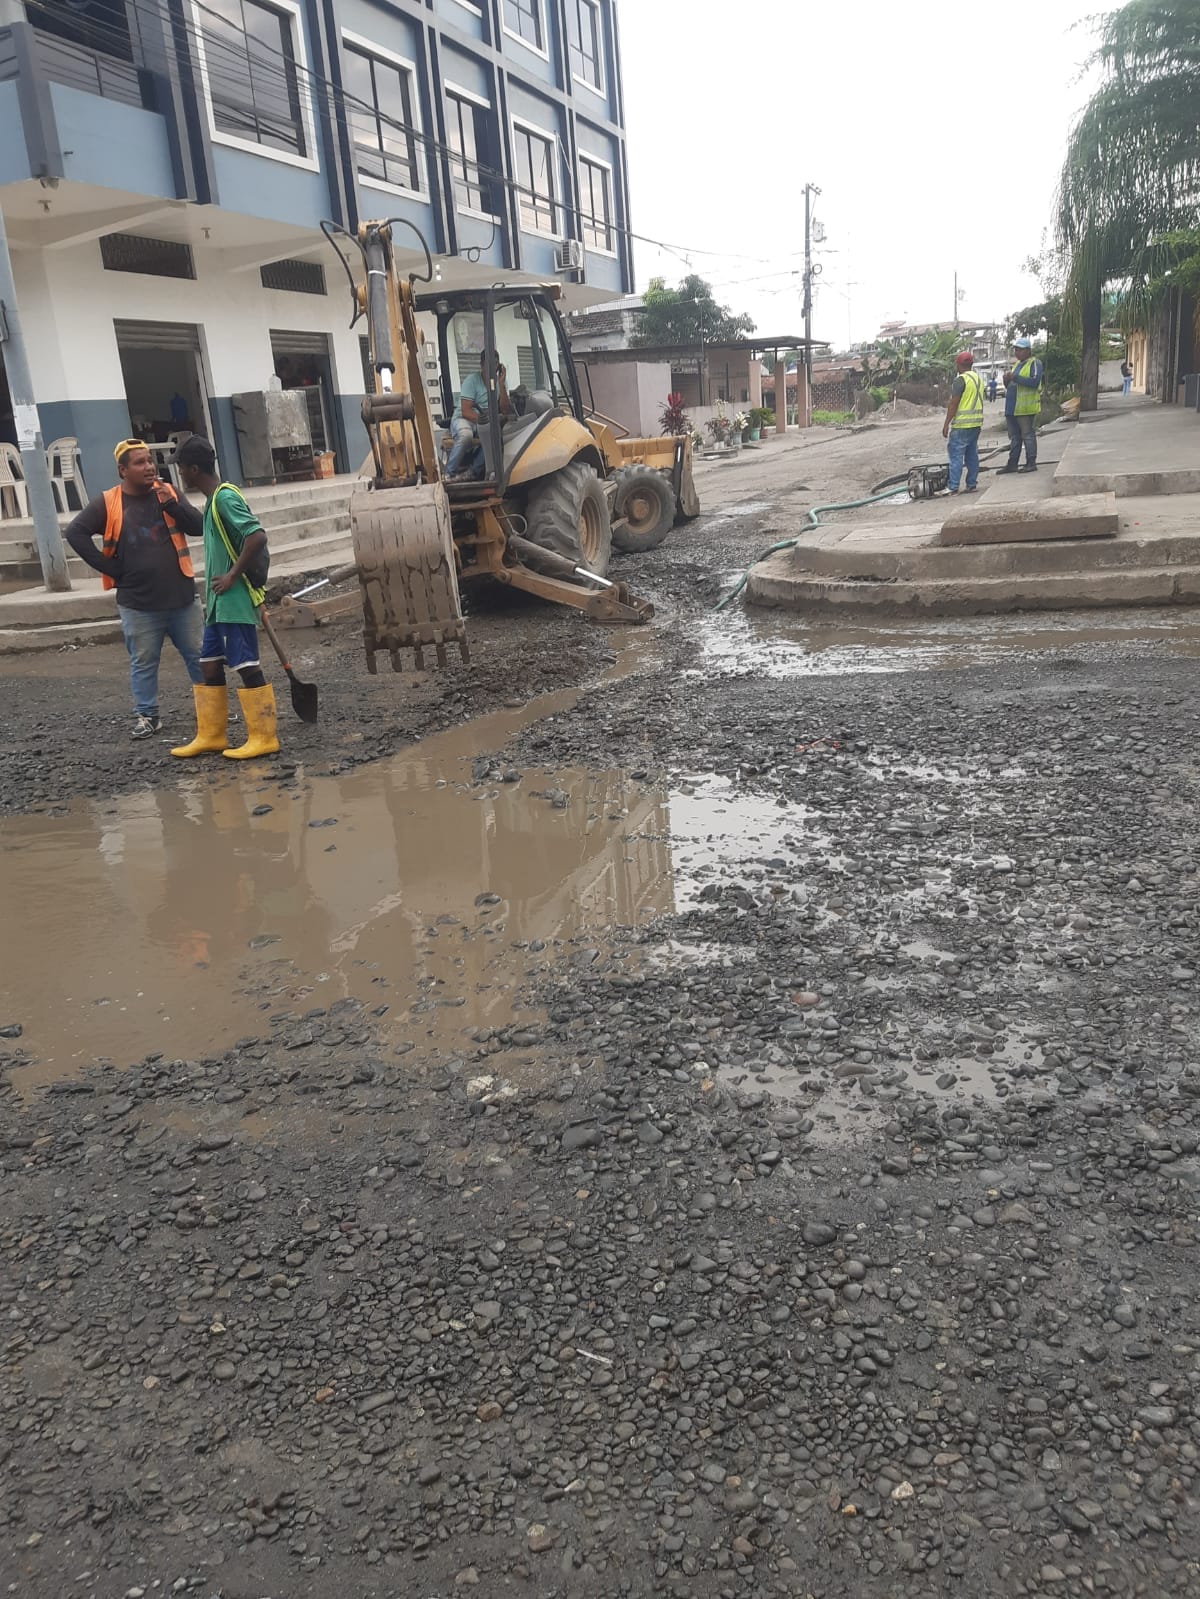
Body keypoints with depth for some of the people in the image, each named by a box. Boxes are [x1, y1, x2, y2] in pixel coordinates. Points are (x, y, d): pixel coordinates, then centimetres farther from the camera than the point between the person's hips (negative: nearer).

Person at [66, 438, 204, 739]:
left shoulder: (167, 493, 5)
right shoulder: (107, 503, -4)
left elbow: (199, 527, -2)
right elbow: (75, 533, -6)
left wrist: (171, 505, -18)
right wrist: (111, 568, -8)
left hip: (180, 596, 2)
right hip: (138, 603, -2)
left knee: (198, 655, 10)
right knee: (143, 663, 6)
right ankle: (147, 716, 16)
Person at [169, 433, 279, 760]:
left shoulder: (225, 497, -15)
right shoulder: (213, 499, 15)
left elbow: (258, 537, -26)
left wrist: (233, 575, -20)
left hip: (236, 600, -10)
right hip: (219, 601, 10)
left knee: (247, 666, -5)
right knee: (209, 665, 12)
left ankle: (264, 737, 2)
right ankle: (211, 736, 20)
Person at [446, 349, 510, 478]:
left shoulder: (501, 383, 3)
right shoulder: (472, 380, -10)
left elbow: (505, 412, -9)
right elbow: (466, 411, -17)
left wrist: (501, 384, -16)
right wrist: (481, 419, -36)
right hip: (464, 419, -4)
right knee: (466, 435, -39)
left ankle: (475, 470, -12)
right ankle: (450, 473, -19)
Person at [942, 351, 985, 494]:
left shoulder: (960, 380, -13)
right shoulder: (979, 378, 14)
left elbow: (953, 404, -16)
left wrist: (946, 424, -13)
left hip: (961, 424, -8)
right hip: (977, 422, 8)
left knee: (956, 456, -7)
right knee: (972, 455, 12)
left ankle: (953, 488, -9)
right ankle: (971, 485, 14)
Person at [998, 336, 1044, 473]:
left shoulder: (1034, 363, -5)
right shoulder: (1015, 364, 20)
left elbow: (1035, 382, -20)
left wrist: (1015, 377, -21)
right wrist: (1006, 379, 1)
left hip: (1026, 408, -8)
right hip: (1012, 407, 8)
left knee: (1028, 435, -5)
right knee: (1014, 437, 11)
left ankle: (1031, 463, -1)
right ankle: (1012, 463, 15)